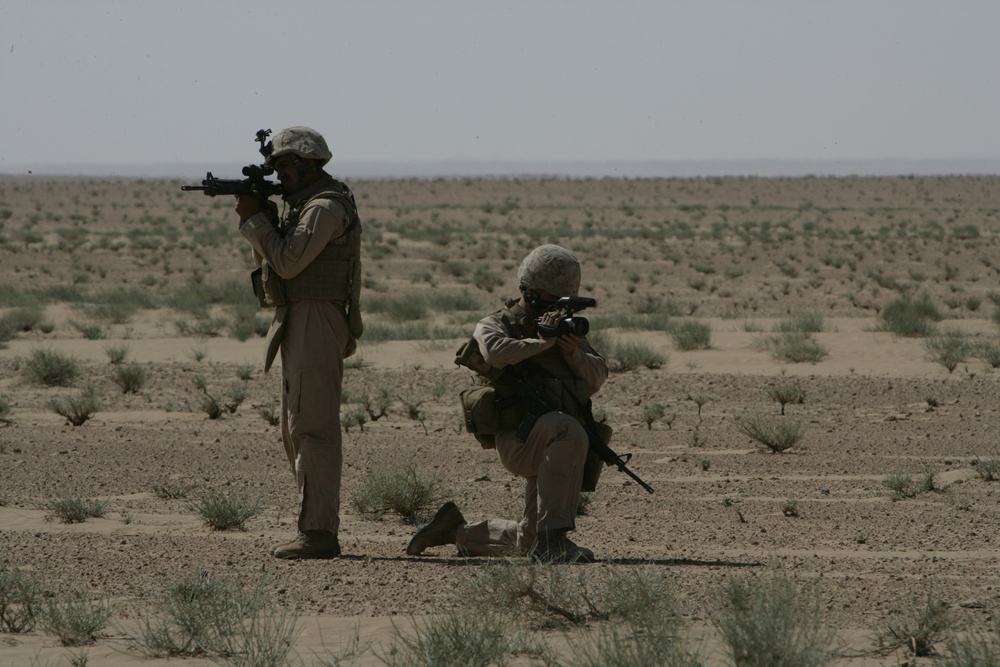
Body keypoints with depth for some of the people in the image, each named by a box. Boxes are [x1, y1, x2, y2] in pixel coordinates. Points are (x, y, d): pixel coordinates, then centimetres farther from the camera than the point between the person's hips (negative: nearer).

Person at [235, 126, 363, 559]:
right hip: (297, 326, 11)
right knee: (297, 431, 13)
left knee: (312, 427, -14)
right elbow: (273, 259, 18)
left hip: (315, 324, -11)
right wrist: (258, 218, 3)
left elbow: (288, 261, -19)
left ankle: (319, 533, -17)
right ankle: (315, 528, 15)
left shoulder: (325, 208, -12)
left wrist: (255, 219, -10)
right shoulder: (303, 205, 20)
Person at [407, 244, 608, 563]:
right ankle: (551, 539, -38)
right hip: (520, 440, -7)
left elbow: (597, 377, 11)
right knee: (567, 432, -40)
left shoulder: (565, 327, 19)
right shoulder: (496, 325, 1)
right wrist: (542, 342, -15)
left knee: (528, 542, 12)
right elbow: (496, 352, -23)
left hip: (556, 449, 7)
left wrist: (574, 353, -7)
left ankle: (458, 531, 36)